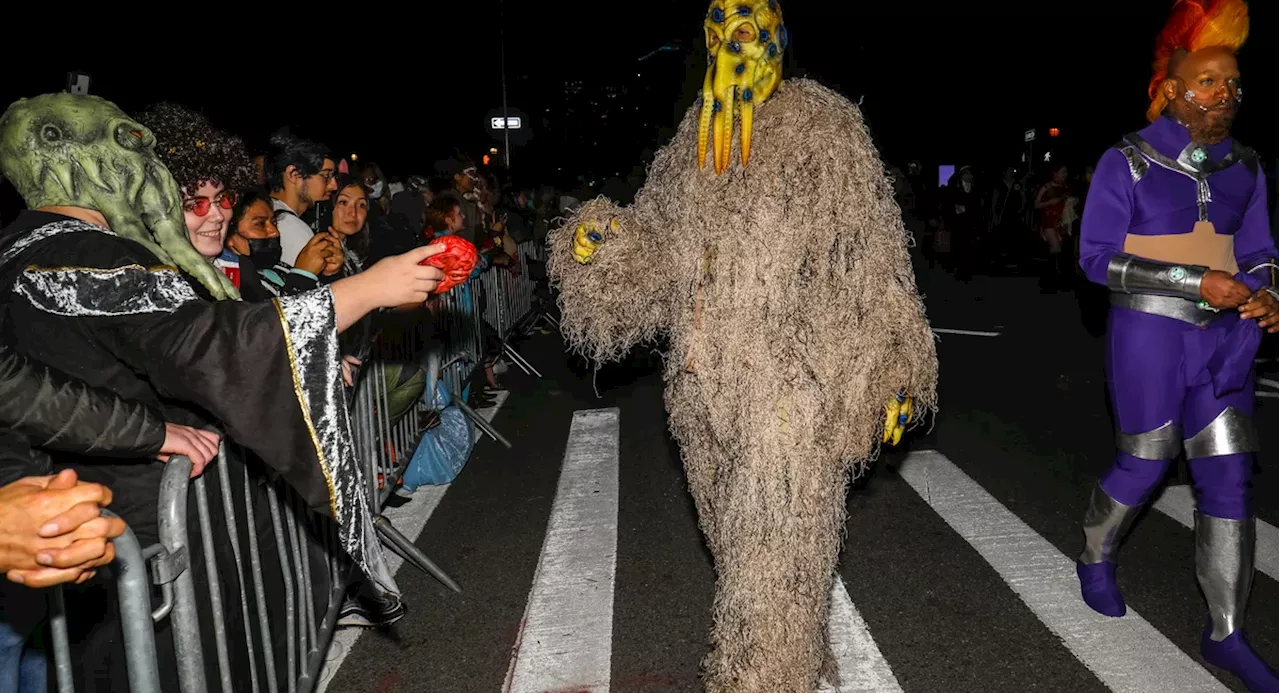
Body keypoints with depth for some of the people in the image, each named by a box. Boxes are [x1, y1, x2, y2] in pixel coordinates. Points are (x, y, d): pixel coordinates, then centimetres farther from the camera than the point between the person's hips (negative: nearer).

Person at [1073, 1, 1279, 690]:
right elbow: (1096, 257, -10)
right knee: (1144, 465, 3)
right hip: (1150, 336, -5)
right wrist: (1196, 281, -17)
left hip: (1225, 339, 5)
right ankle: (1094, 557, 34)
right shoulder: (1127, 162, -6)